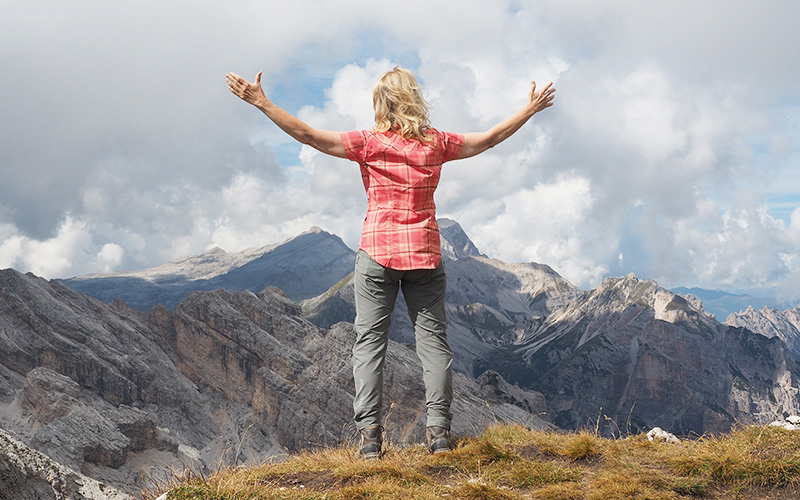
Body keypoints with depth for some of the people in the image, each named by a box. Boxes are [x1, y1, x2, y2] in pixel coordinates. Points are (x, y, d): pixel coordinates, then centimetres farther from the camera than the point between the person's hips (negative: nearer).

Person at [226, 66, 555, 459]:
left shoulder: (369, 143, -6)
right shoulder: (436, 143, 2)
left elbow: (309, 135, -10)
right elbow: (490, 138, 12)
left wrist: (261, 103, -5)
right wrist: (530, 109, 26)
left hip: (377, 253, -2)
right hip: (425, 253, 2)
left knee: (370, 340, 2)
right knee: (432, 337, 7)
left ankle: (369, 434, -3)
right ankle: (439, 430, 3)